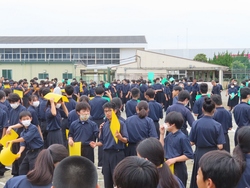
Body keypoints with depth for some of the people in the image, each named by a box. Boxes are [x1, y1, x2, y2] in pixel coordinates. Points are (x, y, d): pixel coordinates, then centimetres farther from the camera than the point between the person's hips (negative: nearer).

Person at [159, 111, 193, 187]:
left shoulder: (182, 138, -17)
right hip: (168, 166, 8)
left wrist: (174, 159, -22)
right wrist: (162, 134, 3)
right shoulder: (169, 135, 5)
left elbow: (189, 155, -17)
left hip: (178, 169, -7)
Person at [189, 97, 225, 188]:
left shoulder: (196, 123, -10)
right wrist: (213, 142, 6)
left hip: (199, 154, 2)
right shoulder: (217, 125, -15)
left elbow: (192, 142, -5)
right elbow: (220, 146, -14)